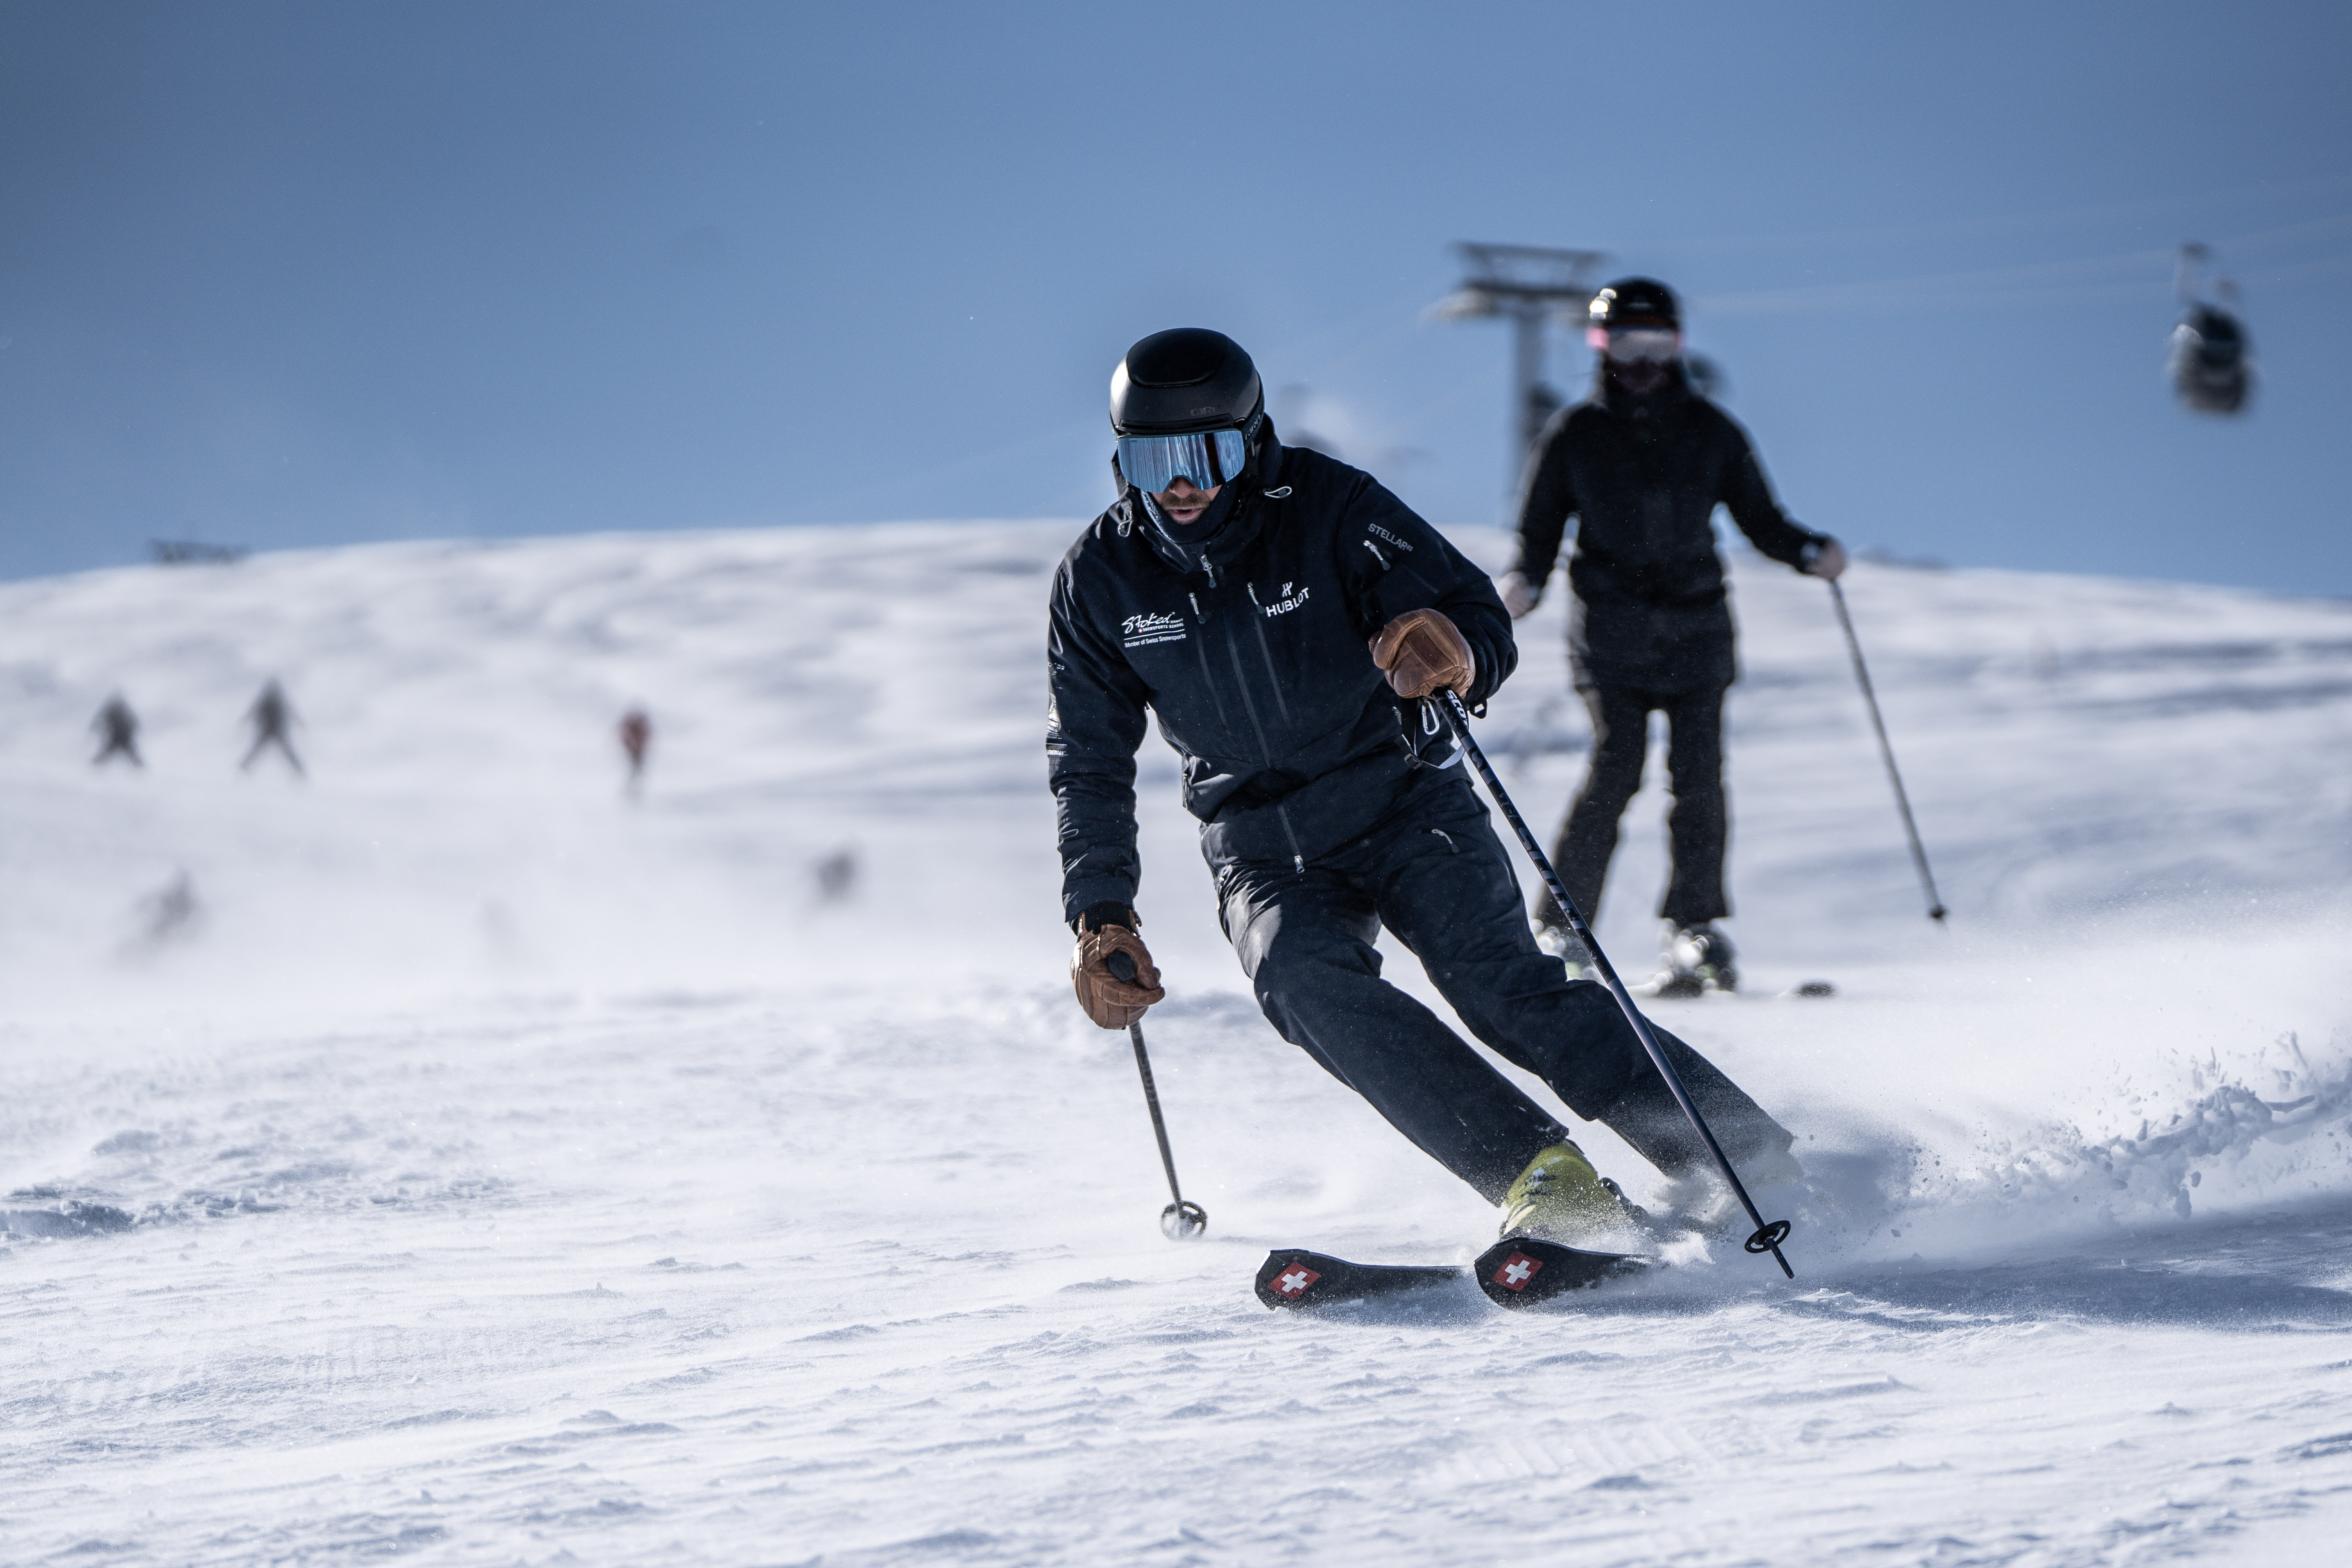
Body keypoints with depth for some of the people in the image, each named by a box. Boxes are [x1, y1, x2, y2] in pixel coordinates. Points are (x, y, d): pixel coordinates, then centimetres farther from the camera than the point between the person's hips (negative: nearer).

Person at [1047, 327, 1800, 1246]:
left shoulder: (1325, 507, -13)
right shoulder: (1100, 581, -5)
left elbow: (1476, 611, -15)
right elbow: (1089, 762, 5)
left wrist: (1456, 654, -39)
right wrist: (1101, 915, -4)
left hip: (1403, 806, -2)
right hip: (1266, 859, 2)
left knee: (1506, 989, -21)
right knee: (1302, 978, -29)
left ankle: (1762, 1177, -18)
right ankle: (1541, 1174, -31)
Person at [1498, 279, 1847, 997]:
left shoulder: (1710, 432, 10)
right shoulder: (1574, 435, 5)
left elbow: (1759, 518, 13)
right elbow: (1539, 533, 6)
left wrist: (1810, 552, -6)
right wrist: (1522, 585, -14)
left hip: (1696, 625, 2)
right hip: (1610, 626, -2)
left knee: (1699, 775, -7)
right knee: (1616, 764, -16)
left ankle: (1696, 926, 5)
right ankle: (1560, 926, -8)